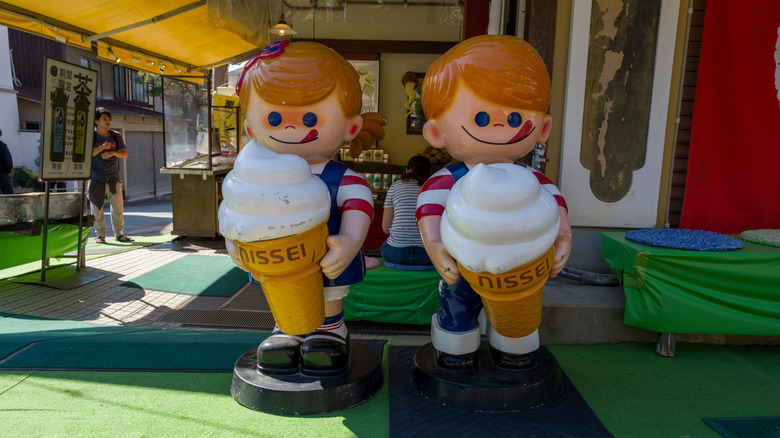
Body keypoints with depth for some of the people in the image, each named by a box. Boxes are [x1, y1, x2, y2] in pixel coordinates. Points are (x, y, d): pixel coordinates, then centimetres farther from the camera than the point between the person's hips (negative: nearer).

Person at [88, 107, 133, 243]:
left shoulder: (116, 136, 7)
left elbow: (125, 154, 1)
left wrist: (113, 152, -19)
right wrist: (102, 147, -25)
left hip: (113, 179, 3)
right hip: (96, 180, -2)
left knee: (118, 207, 5)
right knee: (97, 208, 1)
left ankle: (119, 234, 18)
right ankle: (100, 235, 13)